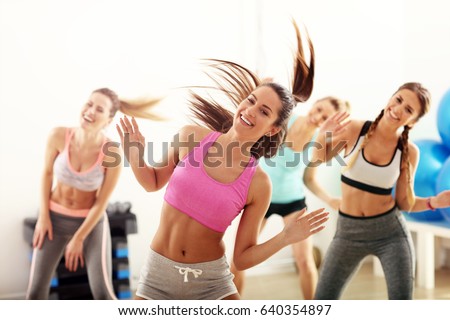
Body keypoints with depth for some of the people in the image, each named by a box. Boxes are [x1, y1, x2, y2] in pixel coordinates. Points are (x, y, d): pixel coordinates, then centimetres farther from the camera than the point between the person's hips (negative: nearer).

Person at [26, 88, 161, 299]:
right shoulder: (59, 135, -20)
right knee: (36, 292, 3)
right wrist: (43, 216, -4)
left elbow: (102, 202, -16)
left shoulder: (113, 153, -25)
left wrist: (78, 239, -11)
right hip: (55, 218, 2)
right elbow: (47, 172, -2)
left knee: (103, 293, -8)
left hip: (91, 222, -2)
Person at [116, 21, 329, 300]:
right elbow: (153, 182, 9)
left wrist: (285, 238, -20)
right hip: (159, 271, 1)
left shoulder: (258, 184, -13)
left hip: (211, 280, -1)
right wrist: (135, 156, -8)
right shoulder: (191, 136, -9)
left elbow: (242, 258, -6)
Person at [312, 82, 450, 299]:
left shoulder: (409, 151, -9)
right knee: (323, 301, 5)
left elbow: (404, 203, -1)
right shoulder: (354, 130, -11)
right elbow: (318, 159, 5)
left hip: (390, 231, 0)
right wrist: (322, 137, -15)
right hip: (349, 230, 1)